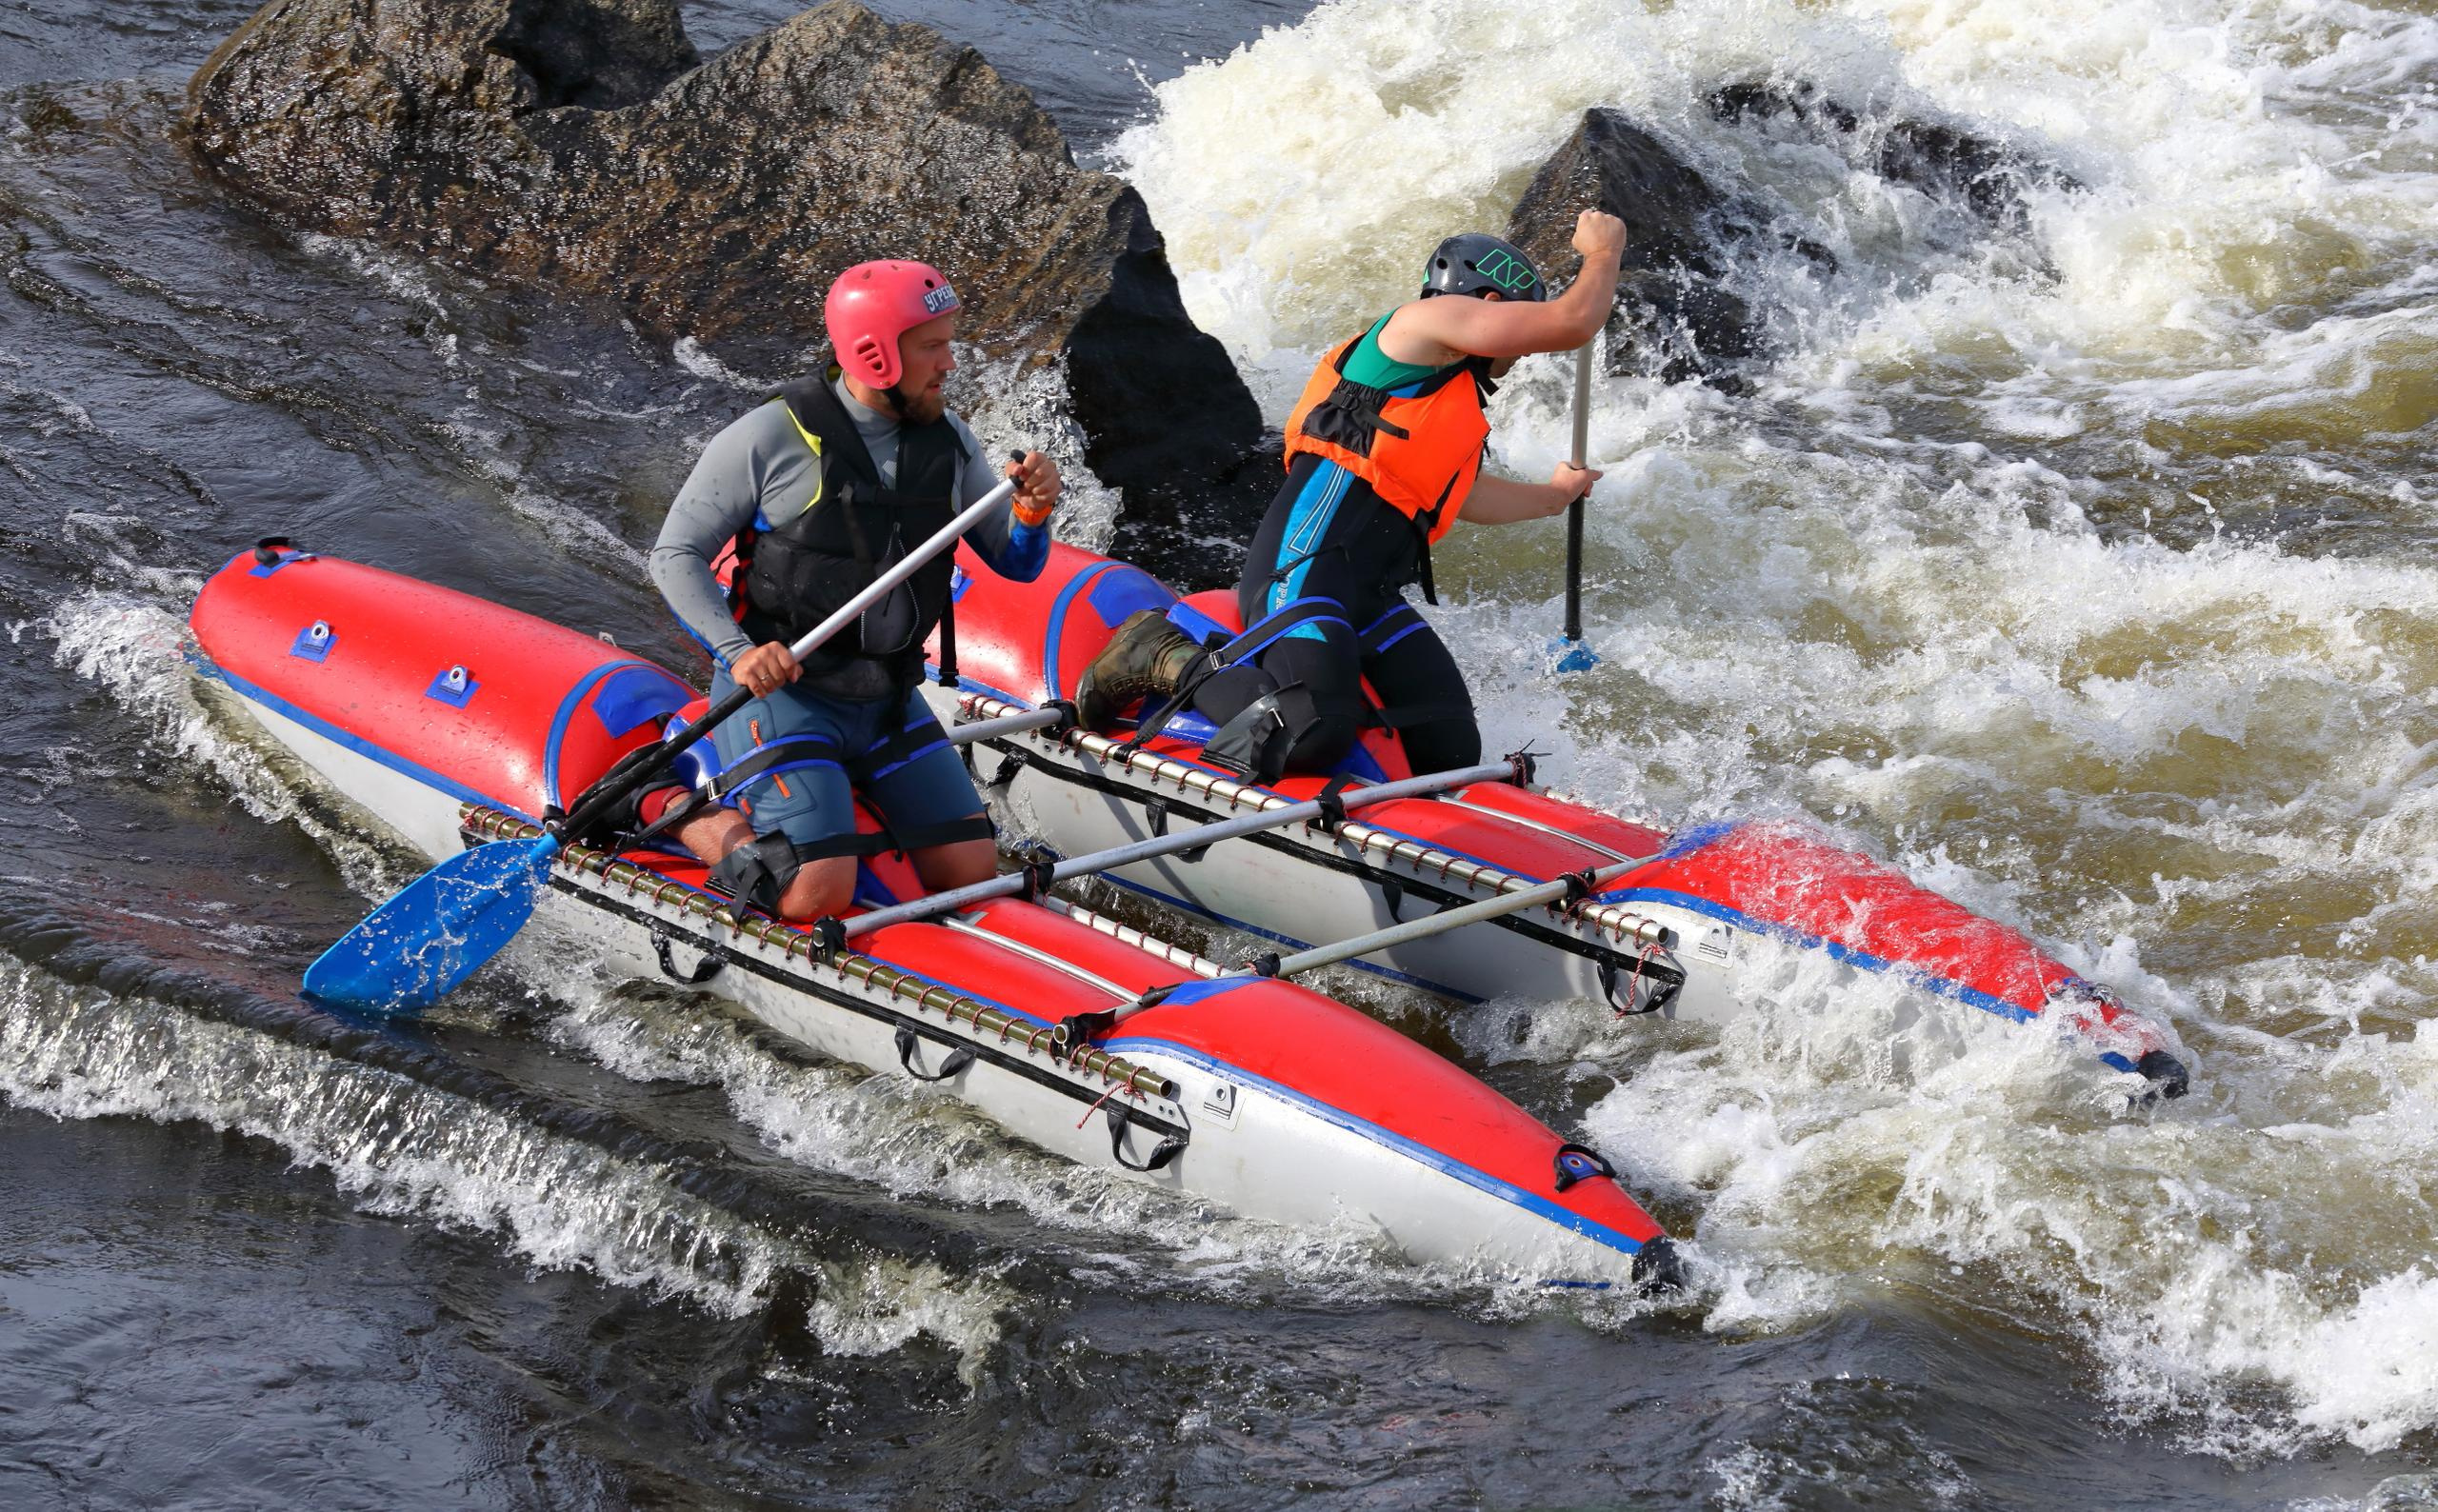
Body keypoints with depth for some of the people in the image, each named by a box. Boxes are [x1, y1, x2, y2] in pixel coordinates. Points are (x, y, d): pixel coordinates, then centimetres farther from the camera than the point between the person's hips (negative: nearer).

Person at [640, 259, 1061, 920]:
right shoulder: (771, 437, -13)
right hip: (775, 690, -6)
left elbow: (1015, 563, 8)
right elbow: (676, 555, -9)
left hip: (888, 697, 6)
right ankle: (675, 811, 4)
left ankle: (844, 785, 23)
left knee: (972, 873, 1)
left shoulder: (948, 441, 4)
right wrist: (737, 652, -23)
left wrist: (1033, 510, -15)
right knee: (817, 894, -20)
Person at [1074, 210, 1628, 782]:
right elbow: (1571, 322, -5)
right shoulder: (1429, 319, 3)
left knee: (1451, 754, -6)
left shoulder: (1454, 399, 32)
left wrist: (1553, 495, 63)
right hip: (1305, 567, -9)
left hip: (1370, 598, 9)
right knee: (1310, 739, -28)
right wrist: (1603, 251, 13)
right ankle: (1165, 658, -5)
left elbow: (1464, 496, 49)